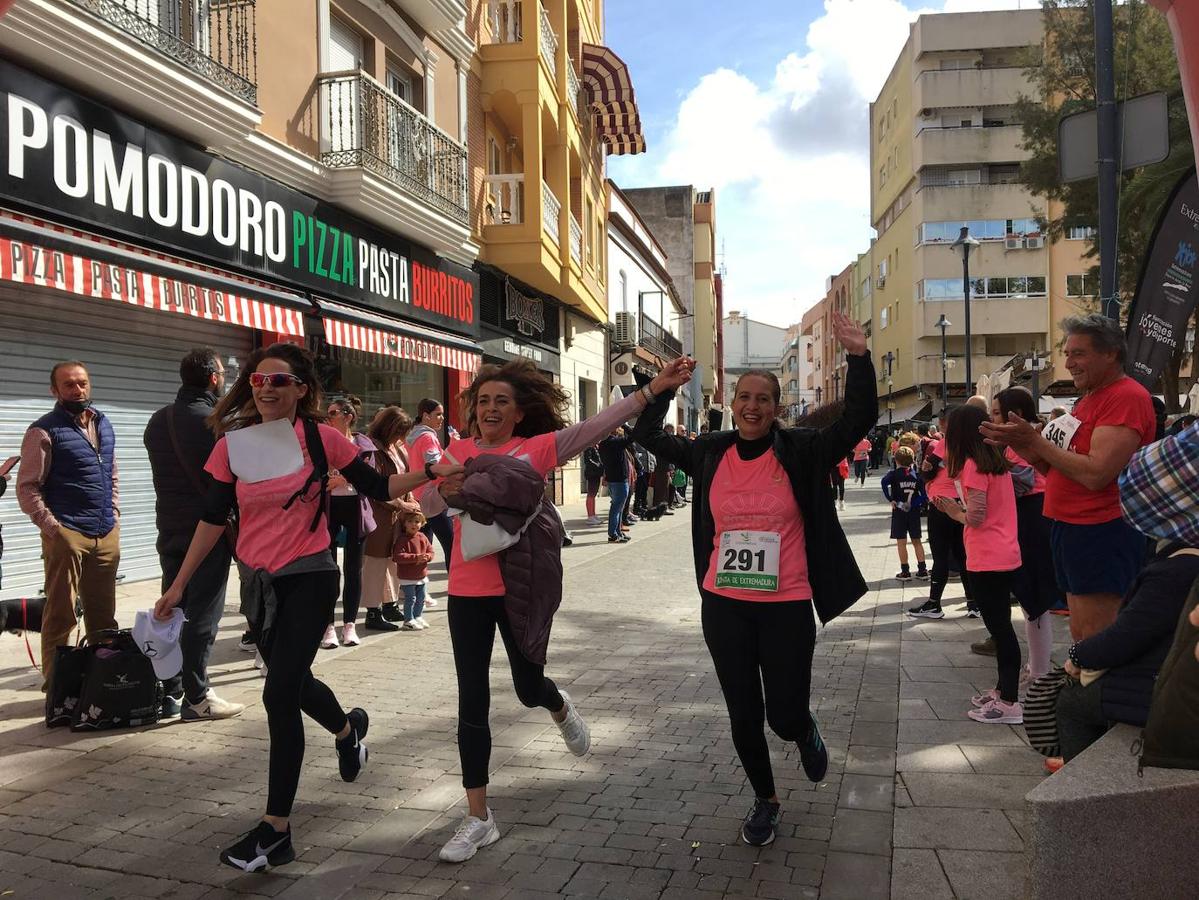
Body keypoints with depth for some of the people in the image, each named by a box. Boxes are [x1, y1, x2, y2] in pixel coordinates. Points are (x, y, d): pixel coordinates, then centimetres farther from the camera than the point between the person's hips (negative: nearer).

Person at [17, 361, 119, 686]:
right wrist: (51, 528, -14)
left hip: (106, 535, 6)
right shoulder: (44, 431, -4)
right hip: (67, 534, -6)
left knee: (103, 614, 12)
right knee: (61, 615, -1)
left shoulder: (103, 424, 15)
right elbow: (27, 488, -6)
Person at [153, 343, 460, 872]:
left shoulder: (321, 439, -9)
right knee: (293, 684, 20)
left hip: (309, 577, -4)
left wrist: (432, 472, -13)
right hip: (258, 582, 4)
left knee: (279, 695, -11)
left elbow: (378, 489, 0)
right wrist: (178, 585, 3)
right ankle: (348, 729, 54)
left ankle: (276, 830, 0)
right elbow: (213, 518, 2)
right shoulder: (233, 445, -3)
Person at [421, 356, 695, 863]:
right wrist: (445, 489, -26)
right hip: (467, 592, 2)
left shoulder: (536, 448, -5)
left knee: (529, 688, 11)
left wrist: (654, 388, -22)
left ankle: (561, 710, 51)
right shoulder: (458, 451, 3)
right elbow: (427, 507, -2)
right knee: (472, 702, 5)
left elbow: (598, 426, -13)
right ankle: (478, 818, 16)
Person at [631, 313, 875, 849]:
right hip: (724, 606, 3)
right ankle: (765, 800, 37)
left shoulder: (801, 451, -6)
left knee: (785, 717, 3)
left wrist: (858, 358, -26)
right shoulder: (710, 453, 2)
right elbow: (648, 437, 10)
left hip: (786, 607, -2)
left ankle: (806, 731, 43)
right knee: (743, 715, 12)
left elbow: (859, 421, -16)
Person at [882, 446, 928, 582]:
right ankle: (922, 570, 11)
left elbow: (884, 482, -27)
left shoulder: (894, 474, -6)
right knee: (916, 541, 12)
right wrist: (915, 504, -2)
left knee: (901, 542, 1)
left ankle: (905, 572, 2)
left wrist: (890, 500, -20)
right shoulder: (916, 475, 4)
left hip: (899, 511, -3)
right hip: (914, 512, 4)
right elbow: (925, 495, -4)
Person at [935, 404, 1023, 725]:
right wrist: (957, 510, 6)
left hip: (987, 561, -9)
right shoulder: (995, 461, 11)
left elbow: (975, 517, -20)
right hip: (1005, 556, 9)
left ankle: (1009, 703, 3)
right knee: (1000, 625, 17)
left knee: (999, 627, -3)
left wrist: (954, 512, -2)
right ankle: (1003, 690, 27)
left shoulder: (972, 465, -15)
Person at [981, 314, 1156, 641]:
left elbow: (1095, 474, -24)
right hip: (1070, 528, 10)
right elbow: (1057, 471, 19)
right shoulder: (1088, 398, 18)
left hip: (1101, 534, -10)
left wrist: (1036, 441, -16)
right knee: (1081, 638, 16)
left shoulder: (1126, 397, -14)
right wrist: (1021, 446, 2)